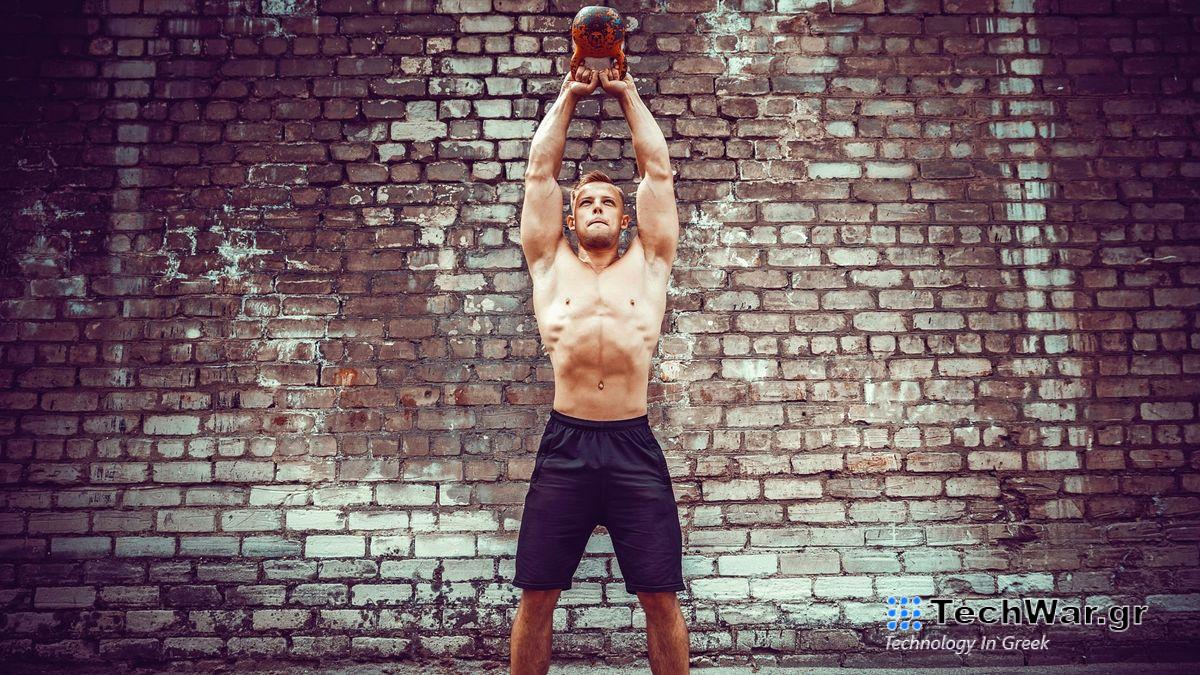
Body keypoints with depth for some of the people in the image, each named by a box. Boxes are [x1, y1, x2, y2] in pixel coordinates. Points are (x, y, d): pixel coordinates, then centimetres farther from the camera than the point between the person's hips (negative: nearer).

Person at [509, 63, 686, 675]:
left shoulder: (647, 264, 16)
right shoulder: (551, 264, 16)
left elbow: (658, 170, 16)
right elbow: (539, 171, 16)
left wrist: (627, 94, 23)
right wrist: (569, 95, 23)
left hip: (634, 445, 0)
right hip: (565, 443, 0)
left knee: (660, 597, 3)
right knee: (536, 595, 4)